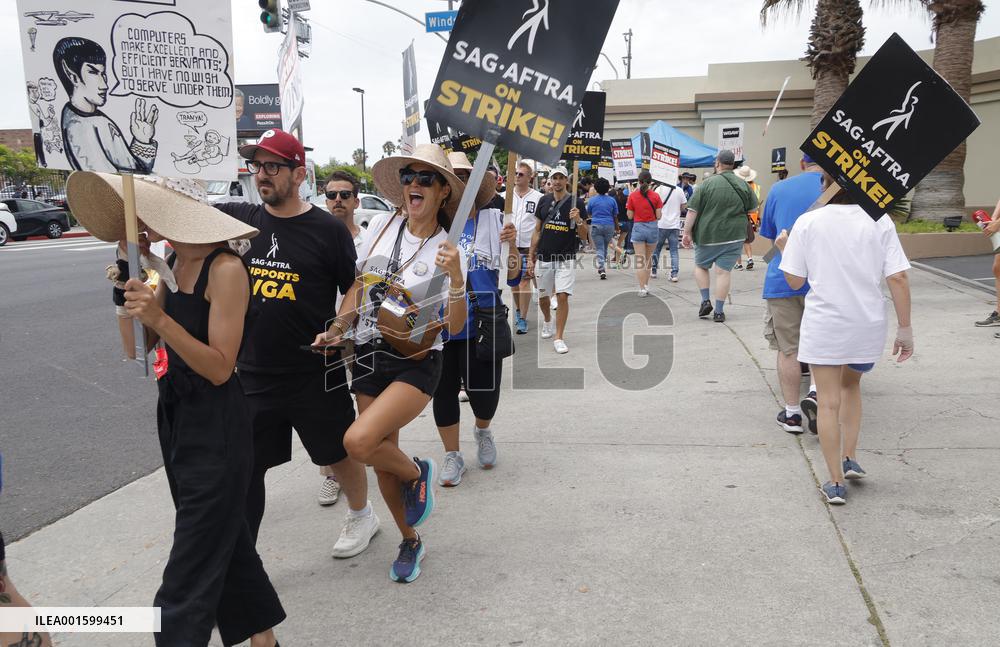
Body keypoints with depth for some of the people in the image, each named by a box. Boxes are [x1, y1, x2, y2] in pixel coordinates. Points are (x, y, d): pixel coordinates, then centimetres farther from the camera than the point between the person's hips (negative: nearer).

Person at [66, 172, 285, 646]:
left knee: (187, 585, -2)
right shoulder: (171, 265, 7)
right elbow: (138, 347, 8)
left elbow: (219, 367, -21)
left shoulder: (225, 269, -19)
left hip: (215, 431, -9)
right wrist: (130, 284, -5)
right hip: (176, 416, 9)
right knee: (225, 541, 21)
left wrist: (161, 319, -30)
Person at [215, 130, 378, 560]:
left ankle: (361, 515, 42)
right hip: (253, 374, 3)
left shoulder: (328, 229, -8)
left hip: (316, 374, -3)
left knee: (339, 452, 15)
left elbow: (355, 290, -2)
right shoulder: (239, 218, 2)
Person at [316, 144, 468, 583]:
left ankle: (417, 473, 8)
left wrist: (455, 276, -29)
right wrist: (337, 328, 2)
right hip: (368, 358, 5)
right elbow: (359, 285, 15)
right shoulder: (382, 226, 2)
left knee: (359, 442, -25)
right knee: (383, 460, 11)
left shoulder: (447, 250, -8)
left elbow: (455, 326, -15)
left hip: (416, 364, -4)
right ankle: (410, 542, 35)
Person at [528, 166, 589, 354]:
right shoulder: (544, 201, 5)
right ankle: (548, 321, 42)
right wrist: (530, 258, 7)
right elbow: (537, 231, 10)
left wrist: (578, 220, -23)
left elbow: (584, 236, -2)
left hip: (566, 259, -3)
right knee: (543, 297, 12)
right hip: (544, 259, 3)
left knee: (562, 296, -12)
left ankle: (559, 337, -1)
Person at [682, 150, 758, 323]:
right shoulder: (743, 185, 1)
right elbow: (753, 208, 12)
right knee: (723, 271, 4)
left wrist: (687, 232, -3)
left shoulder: (708, 183, -8)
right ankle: (719, 312, 5)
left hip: (708, 235, -2)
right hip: (734, 236, 2)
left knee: (700, 266, 19)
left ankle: (705, 301, 11)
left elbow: (692, 211, -10)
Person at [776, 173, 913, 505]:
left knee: (828, 402, 6)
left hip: (824, 325, -2)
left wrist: (784, 249, 15)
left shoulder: (808, 222, -6)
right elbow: (898, 279, -7)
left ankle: (836, 483, 9)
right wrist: (905, 329, 0)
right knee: (851, 385, 27)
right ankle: (850, 458, 24)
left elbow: (795, 280, -3)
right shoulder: (880, 221, -3)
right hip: (868, 325, 2)